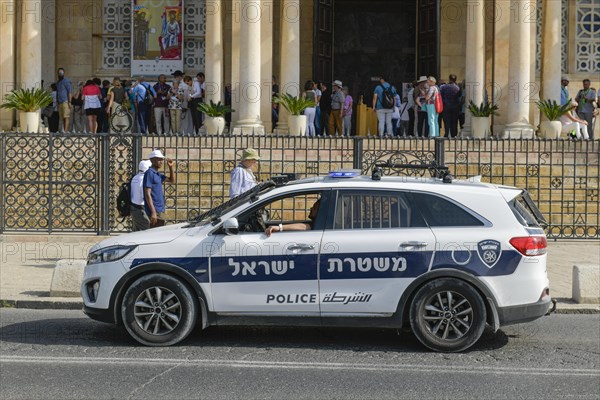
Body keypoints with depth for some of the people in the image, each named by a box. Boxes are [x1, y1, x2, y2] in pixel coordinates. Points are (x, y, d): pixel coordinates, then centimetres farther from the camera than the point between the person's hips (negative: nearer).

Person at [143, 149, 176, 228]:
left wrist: (171, 167, 13)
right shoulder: (150, 173, -11)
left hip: (160, 210, 9)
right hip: (155, 211, -9)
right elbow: (147, 194, -18)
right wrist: (153, 212, -24)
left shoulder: (158, 174, 15)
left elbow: (172, 180, 30)